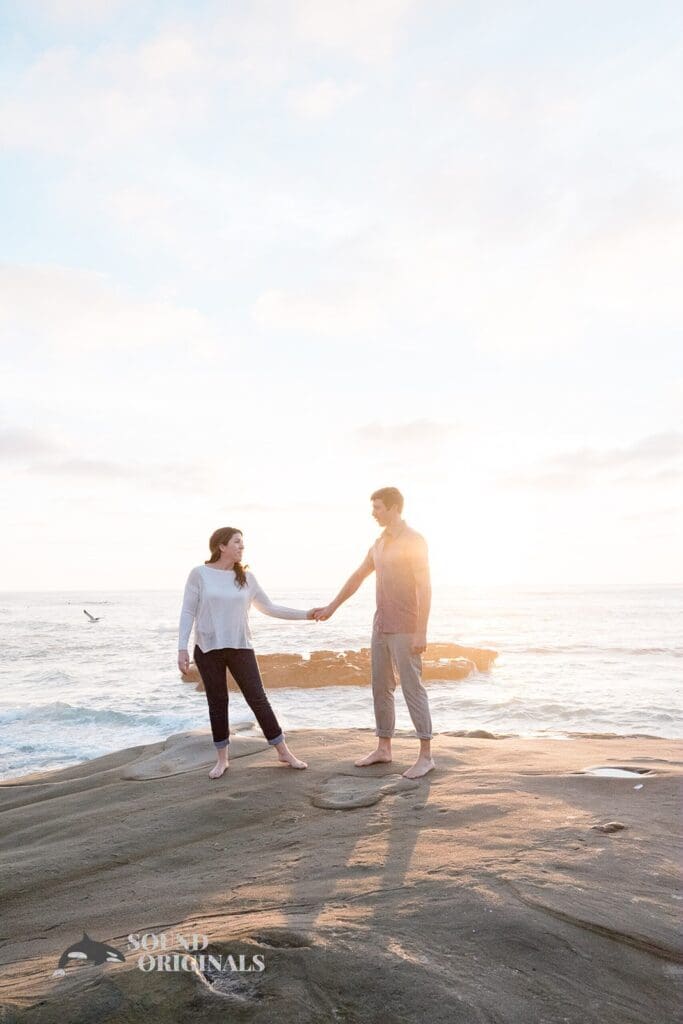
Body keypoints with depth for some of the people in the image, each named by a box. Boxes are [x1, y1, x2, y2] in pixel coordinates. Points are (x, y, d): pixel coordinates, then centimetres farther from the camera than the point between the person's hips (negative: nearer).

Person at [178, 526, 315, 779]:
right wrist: (182, 648, -10)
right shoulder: (199, 574, -3)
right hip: (207, 650, -1)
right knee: (217, 702, 7)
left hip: (240, 647, 2)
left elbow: (269, 608, 11)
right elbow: (188, 612, -3)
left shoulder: (246, 577, 4)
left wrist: (305, 614, 8)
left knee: (258, 698, 0)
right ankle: (222, 759, 22)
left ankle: (283, 752, 10)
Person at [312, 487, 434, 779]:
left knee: (412, 688, -6)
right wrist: (331, 608, 25)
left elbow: (425, 588, -20)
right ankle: (383, 749, 20)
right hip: (382, 626, 9)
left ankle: (425, 755, 2)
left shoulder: (415, 541, -15)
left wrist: (421, 633, -24)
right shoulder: (381, 543, 14)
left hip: (406, 628, -9)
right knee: (381, 687, 10)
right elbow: (357, 578, 22)